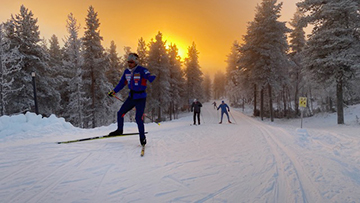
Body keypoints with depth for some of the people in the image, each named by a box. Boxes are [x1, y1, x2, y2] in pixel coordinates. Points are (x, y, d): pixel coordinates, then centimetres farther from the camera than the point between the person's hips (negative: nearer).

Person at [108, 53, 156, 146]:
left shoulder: (142, 70, -14)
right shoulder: (127, 71, 5)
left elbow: (149, 77, -29)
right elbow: (122, 83, 17)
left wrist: (153, 76, -50)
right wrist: (114, 91, 11)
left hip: (140, 97, -6)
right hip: (131, 97, 6)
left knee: (138, 118, -13)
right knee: (120, 113, 8)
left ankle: (142, 138, 5)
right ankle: (119, 130, 32)